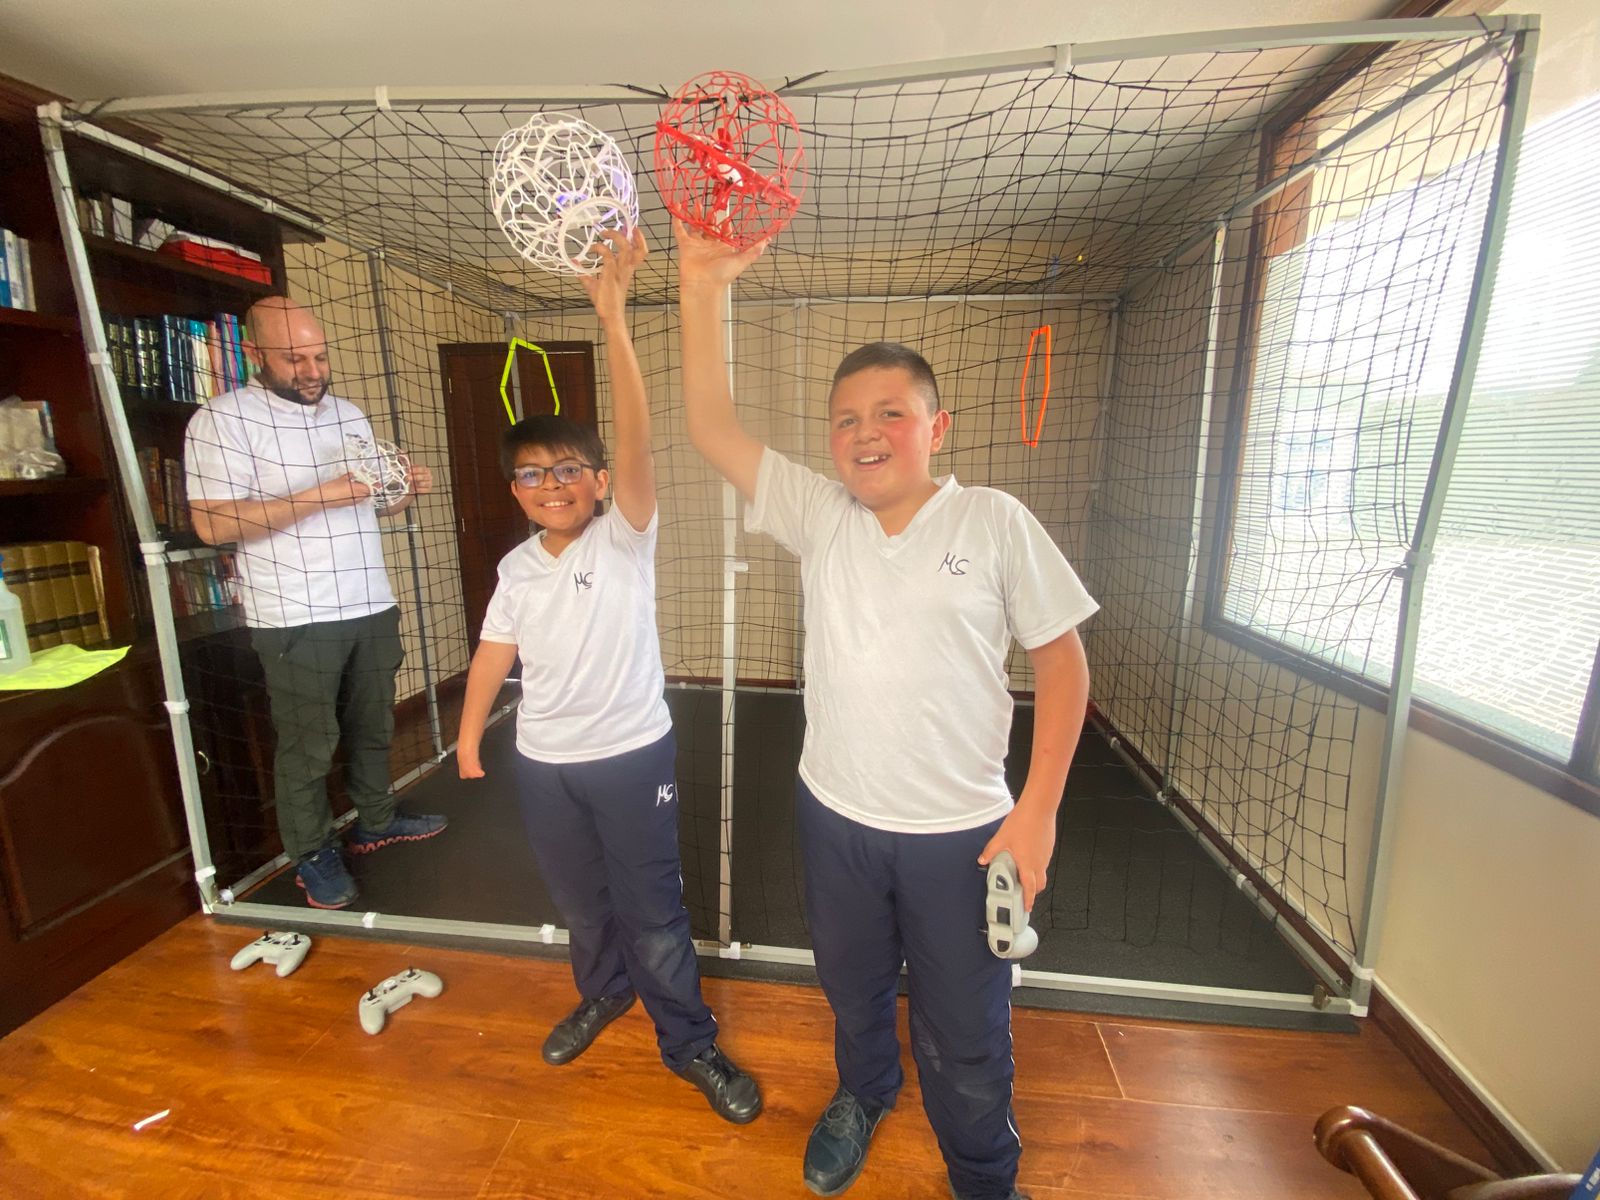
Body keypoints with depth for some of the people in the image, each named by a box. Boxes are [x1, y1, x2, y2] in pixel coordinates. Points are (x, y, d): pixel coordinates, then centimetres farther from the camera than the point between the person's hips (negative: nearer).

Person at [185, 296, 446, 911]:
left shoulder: (348, 413, 12)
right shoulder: (222, 419, -8)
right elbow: (211, 522, -15)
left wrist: (406, 491, -3)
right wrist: (318, 497, -23)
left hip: (371, 605, 6)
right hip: (295, 619, -6)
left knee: (373, 725, 17)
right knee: (308, 744, 5)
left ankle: (375, 820, 35)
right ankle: (312, 854, 23)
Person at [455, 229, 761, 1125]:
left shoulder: (625, 537, -14)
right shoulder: (517, 567, 2)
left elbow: (637, 440, -28)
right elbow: (495, 651, 11)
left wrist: (614, 320, -35)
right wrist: (470, 734, 13)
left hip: (631, 754, -5)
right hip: (544, 761, 5)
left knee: (653, 909, 8)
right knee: (579, 899, 24)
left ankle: (690, 1040, 30)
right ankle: (603, 993, 51)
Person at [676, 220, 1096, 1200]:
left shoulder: (995, 522, -11)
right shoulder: (818, 514, -4)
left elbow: (1062, 659, -7)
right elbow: (712, 427, -9)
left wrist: (1040, 807, -11)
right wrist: (704, 287, -17)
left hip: (961, 831, -2)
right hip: (836, 815, 3)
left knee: (967, 1033, 17)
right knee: (853, 989, 29)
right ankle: (864, 1094, 61)